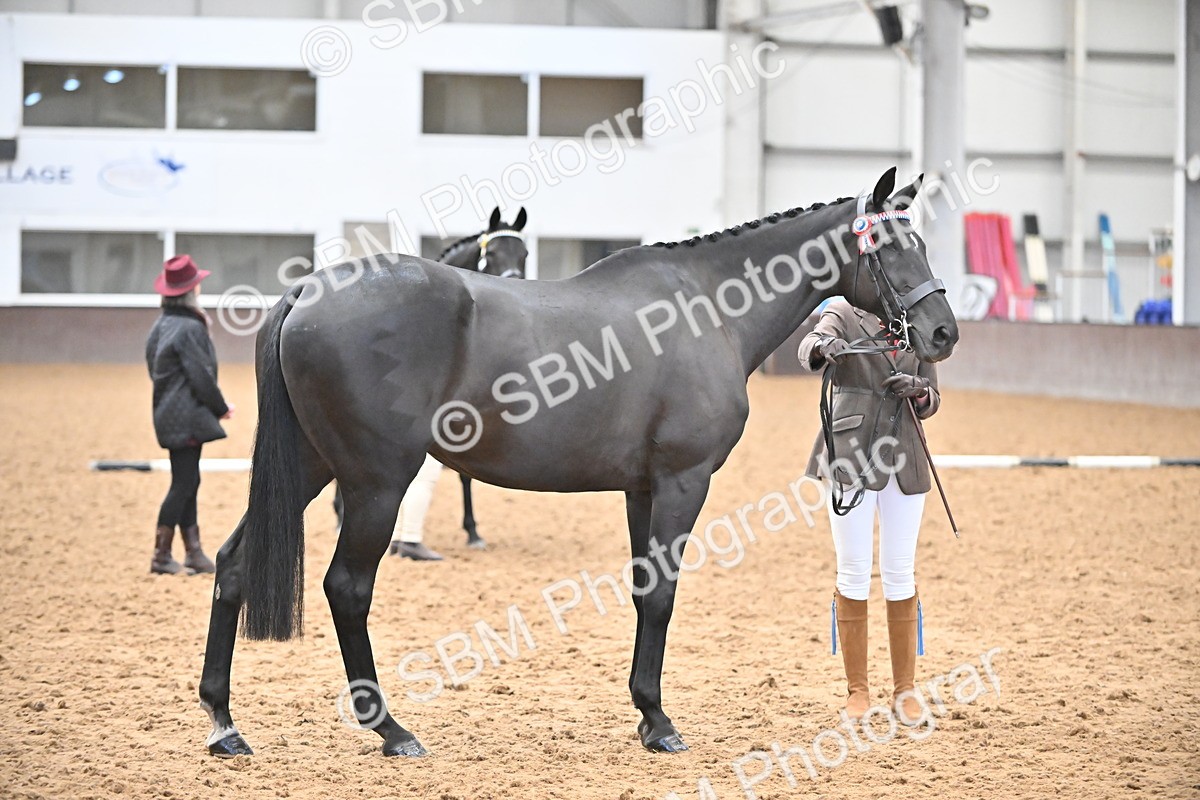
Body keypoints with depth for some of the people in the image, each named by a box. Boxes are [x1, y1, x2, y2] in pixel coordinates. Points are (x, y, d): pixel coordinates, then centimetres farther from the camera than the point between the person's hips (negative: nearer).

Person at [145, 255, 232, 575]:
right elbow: (201, 377, -18)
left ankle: (193, 551, 18)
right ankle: (161, 556, -1)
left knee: (187, 482, 13)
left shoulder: (161, 326, 11)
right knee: (184, 483, -4)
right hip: (187, 418, -10)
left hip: (170, 414, 10)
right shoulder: (190, 329, -17)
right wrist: (222, 407, -4)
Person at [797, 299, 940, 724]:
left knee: (901, 576, 4)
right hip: (850, 460, -3)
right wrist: (823, 346, -45)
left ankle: (904, 689, 13)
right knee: (853, 574, 1)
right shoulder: (843, 314, 1)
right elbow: (808, 349, -21)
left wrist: (918, 390, -11)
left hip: (903, 462, 3)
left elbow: (931, 402, 13)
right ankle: (857, 690, 10)